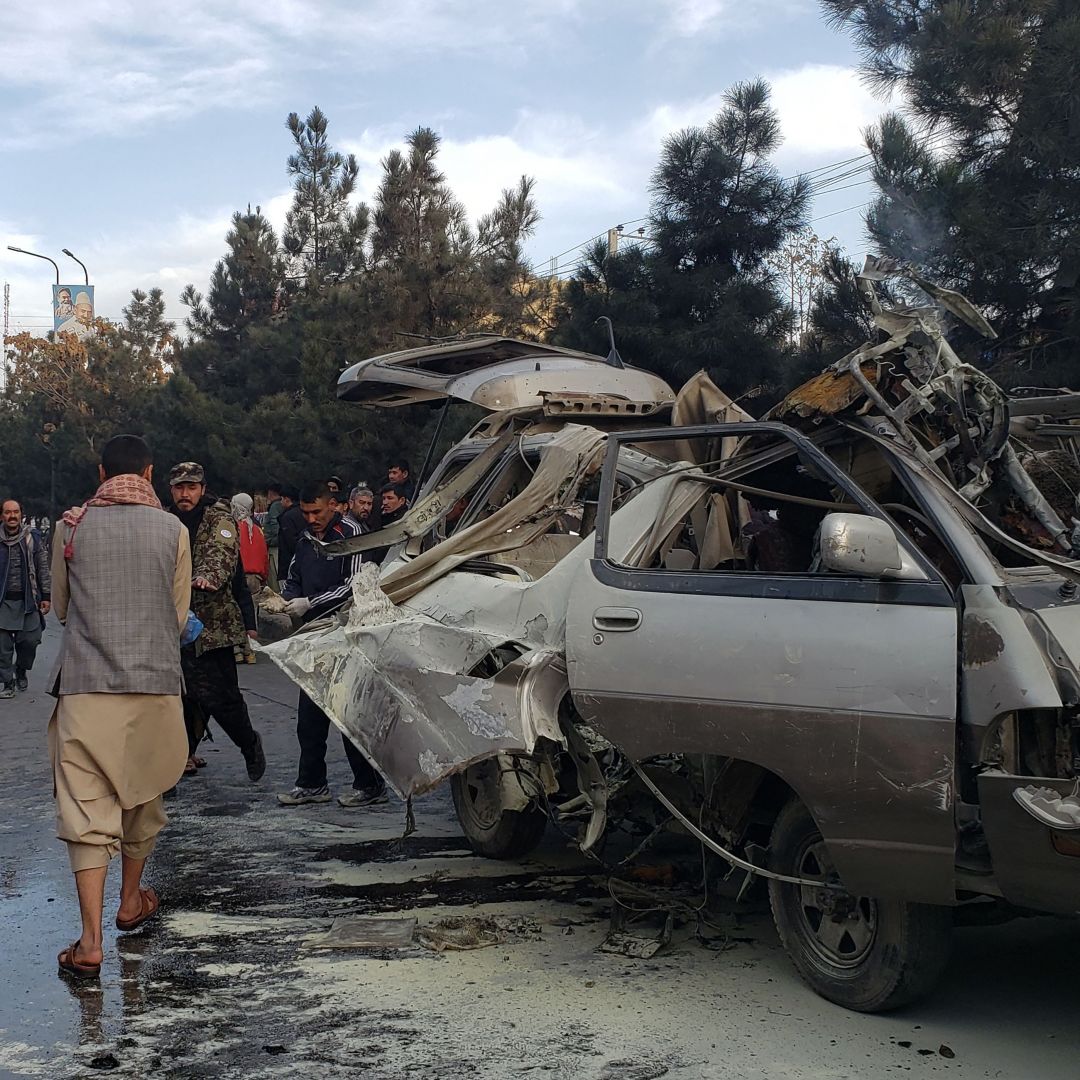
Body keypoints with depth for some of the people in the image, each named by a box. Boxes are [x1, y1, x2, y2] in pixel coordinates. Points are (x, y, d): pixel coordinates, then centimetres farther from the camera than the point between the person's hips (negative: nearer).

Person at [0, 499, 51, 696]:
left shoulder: (33, 537, 6)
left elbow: (43, 569, 8)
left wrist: (46, 596, 4)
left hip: (28, 600, 0)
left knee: (30, 640, -3)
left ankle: (21, 671, 26)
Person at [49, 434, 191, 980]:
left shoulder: (71, 526, 1)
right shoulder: (172, 530, 0)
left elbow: (61, 607, 14)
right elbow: (179, 616, 8)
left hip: (86, 686, -1)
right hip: (155, 685, 1)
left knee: (86, 809, -1)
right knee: (142, 796, 19)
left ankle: (91, 940, -8)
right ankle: (131, 900, 38)